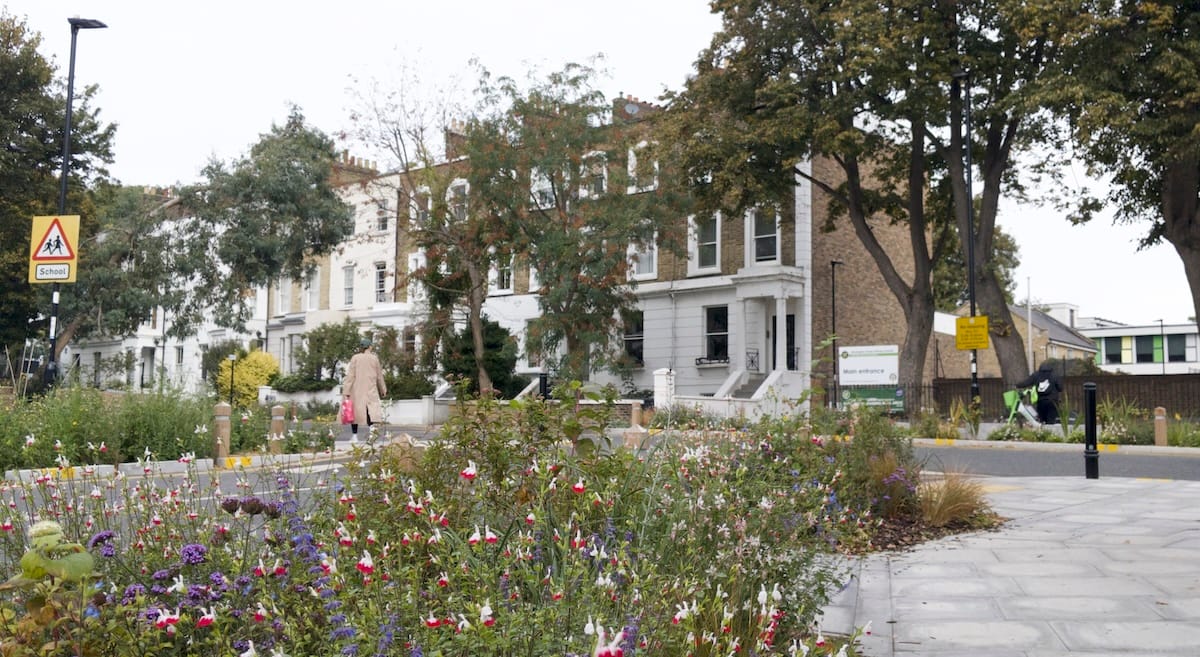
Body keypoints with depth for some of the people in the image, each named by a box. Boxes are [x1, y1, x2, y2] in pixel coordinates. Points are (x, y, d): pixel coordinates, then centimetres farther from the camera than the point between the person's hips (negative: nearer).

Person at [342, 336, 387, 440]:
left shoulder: (355, 358, -1)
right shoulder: (374, 358, 2)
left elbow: (350, 375, -5)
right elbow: (379, 376, 10)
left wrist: (346, 391, -4)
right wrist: (383, 390, 21)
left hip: (357, 390, 0)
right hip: (371, 389, 0)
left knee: (355, 410, 9)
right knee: (372, 409, -1)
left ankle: (354, 435, 13)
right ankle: (371, 427, -26)